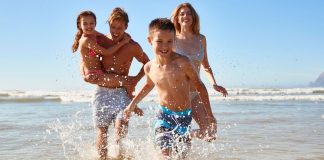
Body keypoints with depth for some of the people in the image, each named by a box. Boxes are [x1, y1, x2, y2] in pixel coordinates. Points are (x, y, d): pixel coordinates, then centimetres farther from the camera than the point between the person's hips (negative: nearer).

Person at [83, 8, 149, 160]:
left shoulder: (132, 46, -7)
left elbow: (147, 63, 9)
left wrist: (135, 80, -3)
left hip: (122, 92, -2)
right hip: (102, 91, 2)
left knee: (121, 128, -16)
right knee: (102, 131, 6)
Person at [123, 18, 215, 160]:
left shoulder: (182, 63, -16)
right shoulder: (149, 67, -3)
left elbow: (199, 86, -6)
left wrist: (209, 114, -5)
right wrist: (132, 104, 24)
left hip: (184, 116, -2)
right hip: (164, 115, 2)